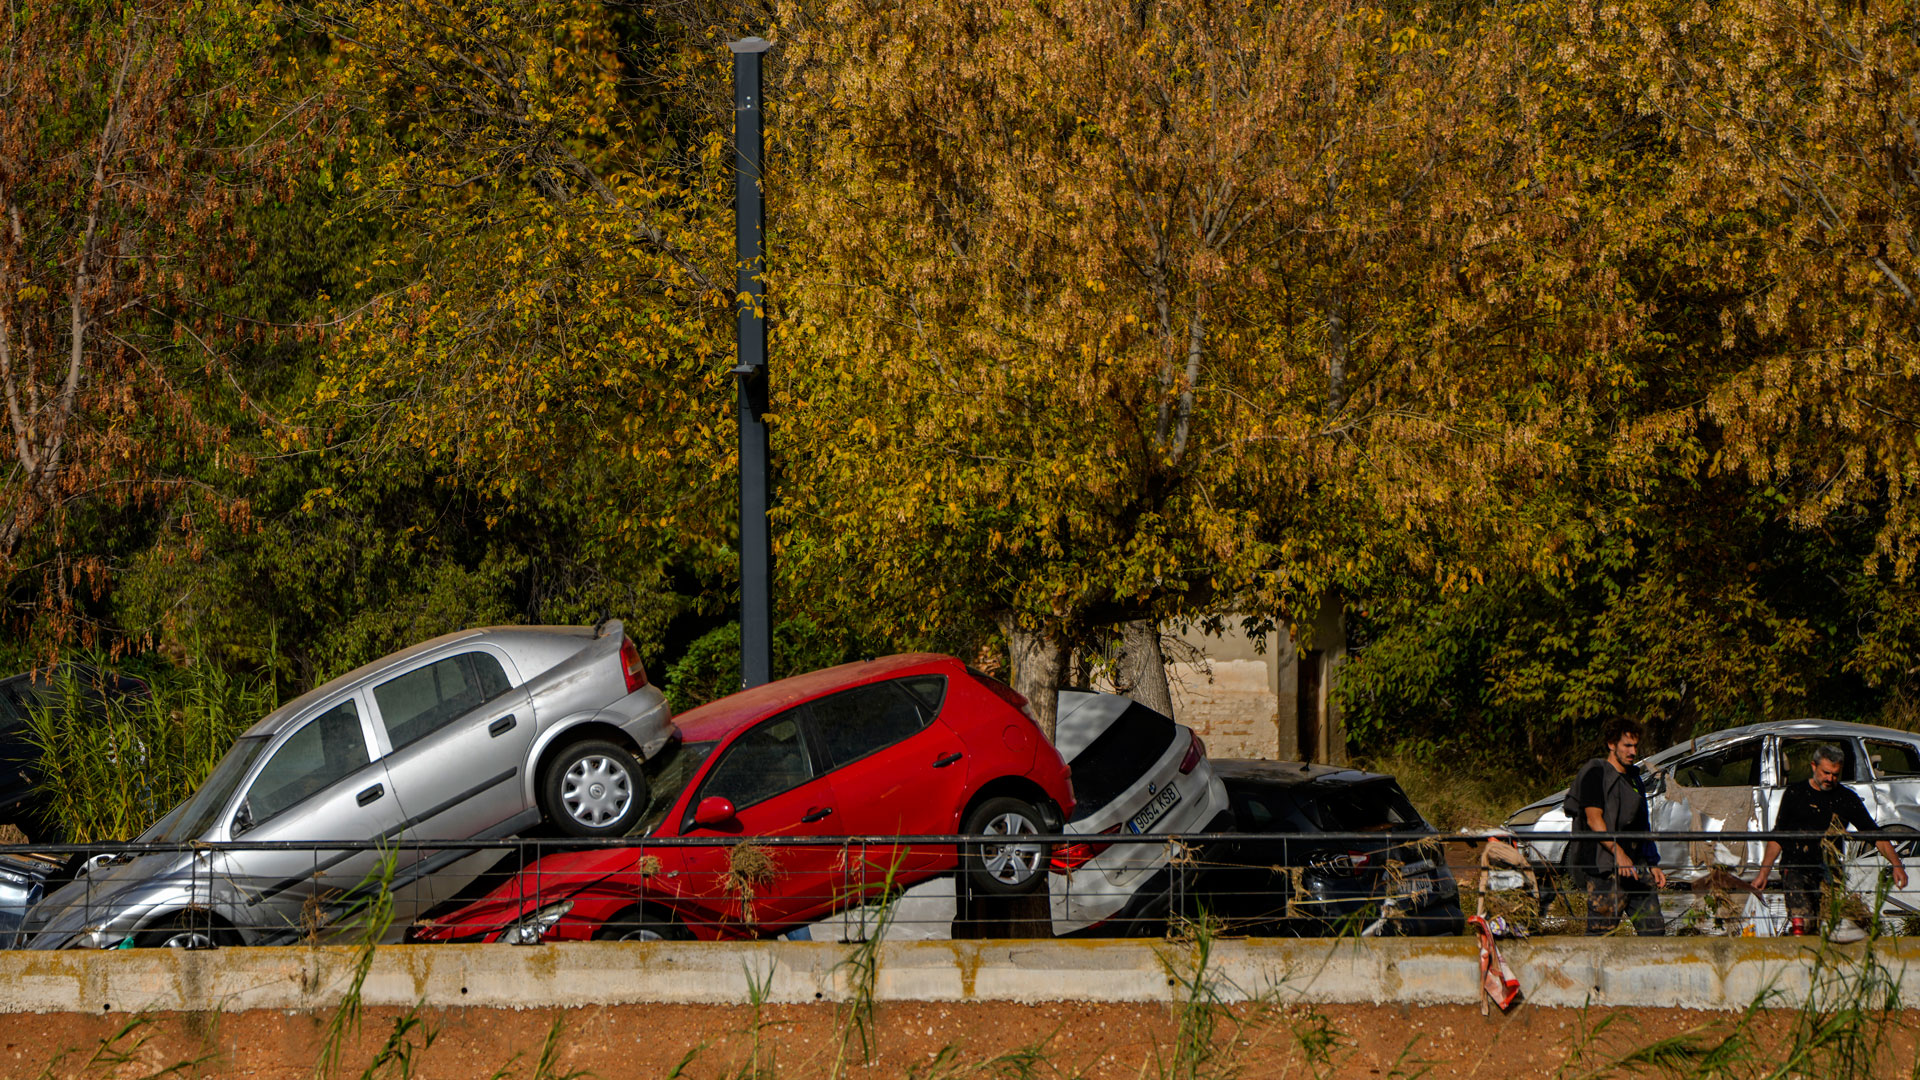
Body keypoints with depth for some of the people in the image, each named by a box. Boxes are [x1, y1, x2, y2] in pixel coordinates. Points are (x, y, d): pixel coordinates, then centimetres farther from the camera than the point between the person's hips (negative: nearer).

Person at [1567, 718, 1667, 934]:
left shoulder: (1633, 777, 22)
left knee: (1653, 928, 2)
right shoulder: (1596, 773, -2)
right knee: (1600, 932, -10)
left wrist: (1652, 866, 20)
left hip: (1636, 867, 8)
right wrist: (1618, 852, -24)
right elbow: (1594, 819, -13)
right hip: (1605, 868, -8)